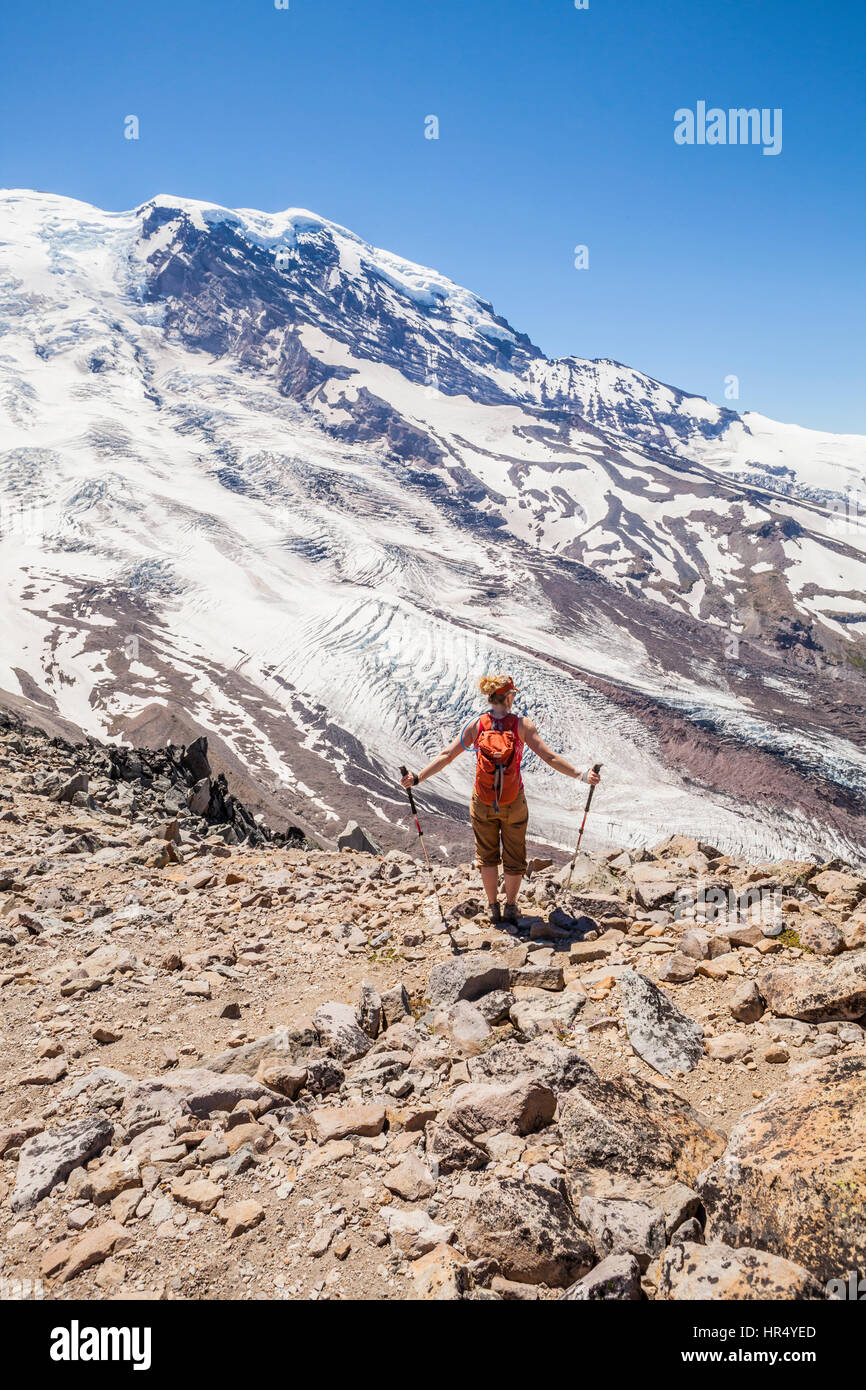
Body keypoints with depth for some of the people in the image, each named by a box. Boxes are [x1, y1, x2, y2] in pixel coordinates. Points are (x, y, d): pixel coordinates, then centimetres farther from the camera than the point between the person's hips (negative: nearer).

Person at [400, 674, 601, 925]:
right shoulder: (521, 724, -11)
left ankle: (494, 908, 26)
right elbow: (550, 757, -15)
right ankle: (510, 907, 29)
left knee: (487, 856, 19)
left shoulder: (476, 725, -7)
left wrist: (417, 777, -7)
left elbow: (447, 755, -11)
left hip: (482, 803, 1)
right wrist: (581, 775, -9)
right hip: (513, 803, -1)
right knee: (514, 857, 17)